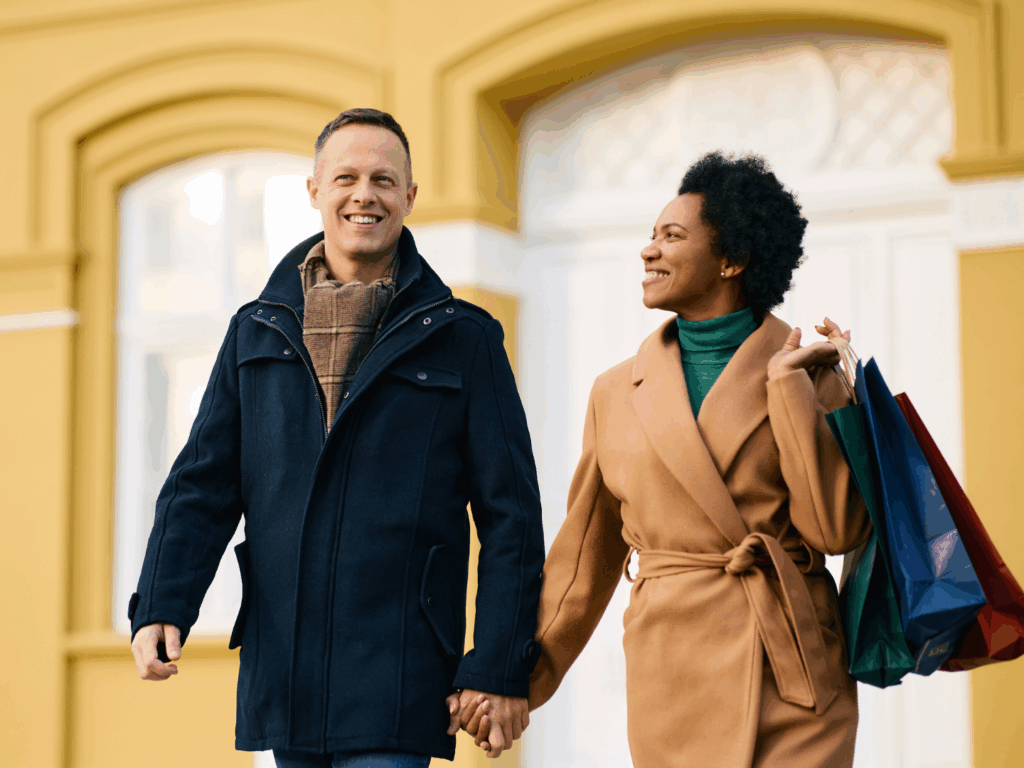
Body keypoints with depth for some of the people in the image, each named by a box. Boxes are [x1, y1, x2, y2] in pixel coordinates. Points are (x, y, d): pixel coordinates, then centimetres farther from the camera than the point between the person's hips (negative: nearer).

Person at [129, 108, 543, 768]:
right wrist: (159, 608, -6)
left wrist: (500, 669, -5)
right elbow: (204, 484, 9)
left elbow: (511, 515, 1)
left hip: (397, 685, -4)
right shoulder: (258, 332, 12)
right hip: (278, 678, 4)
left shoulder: (462, 340, 2)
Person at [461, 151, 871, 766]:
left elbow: (836, 528, -8)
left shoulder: (812, 372, 2)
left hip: (794, 675, -2)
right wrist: (521, 675, 16)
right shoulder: (617, 392, 9)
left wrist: (788, 384, -8)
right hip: (673, 679, 2)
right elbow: (587, 554, 15)